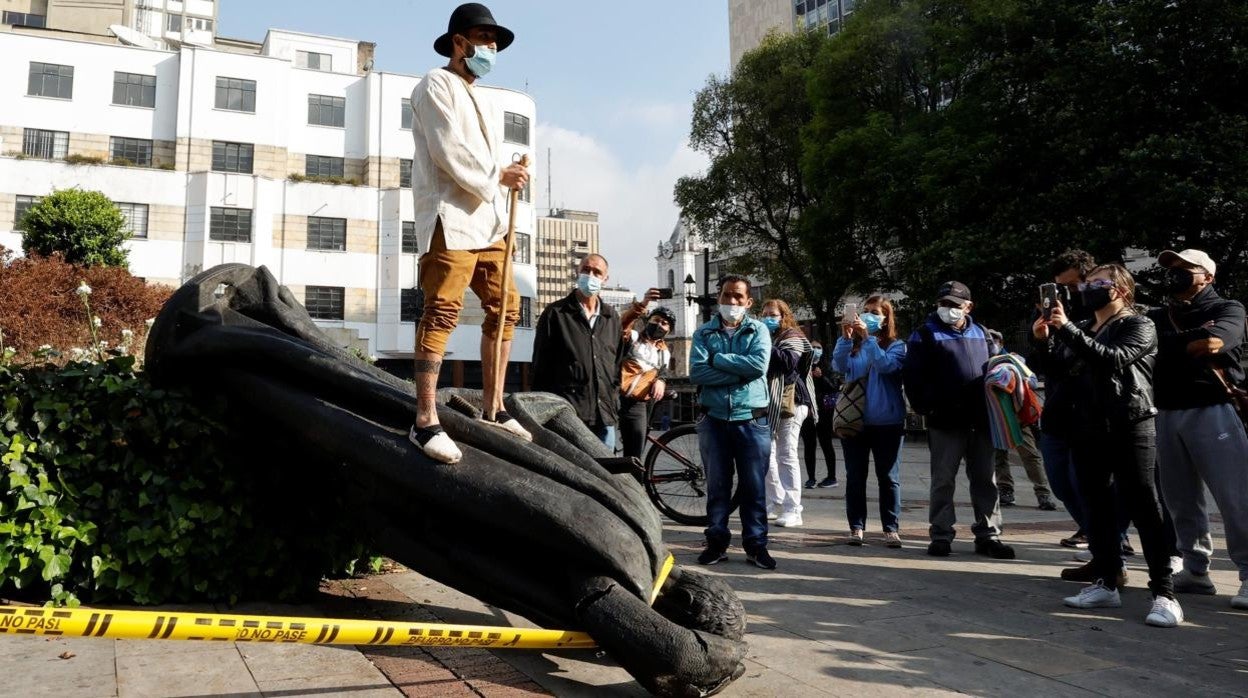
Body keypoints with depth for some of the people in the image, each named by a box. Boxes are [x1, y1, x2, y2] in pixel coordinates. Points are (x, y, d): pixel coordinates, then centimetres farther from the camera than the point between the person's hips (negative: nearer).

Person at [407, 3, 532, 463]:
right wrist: (498, 175, -4)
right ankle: (425, 421, -16)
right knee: (442, 312, -15)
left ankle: (492, 408, 16)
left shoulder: (484, 104, 27)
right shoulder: (436, 85, 2)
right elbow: (450, 153, -12)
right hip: (450, 217, -9)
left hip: (487, 220, 9)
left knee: (505, 308, 8)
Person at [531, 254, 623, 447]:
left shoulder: (612, 317, 16)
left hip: (605, 417, 5)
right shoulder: (555, 313, 3)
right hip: (567, 415, -5)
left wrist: (615, 401, 13)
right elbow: (541, 364, 2)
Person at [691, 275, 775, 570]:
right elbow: (696, 372, -10)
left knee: (753, 487, 4)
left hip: (752, 420, -1)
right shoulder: (704, 333, 6)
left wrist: (717, 359, -11)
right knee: (717, 485, 8)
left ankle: (756, 544, 13)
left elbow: (759, 365, -15)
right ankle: (717, 542, 18)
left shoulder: (758, 330, 4)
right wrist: (739, 371, -15)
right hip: (714, 420, 1)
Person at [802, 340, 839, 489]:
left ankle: (832, 477, 10)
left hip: (823, 411, -1)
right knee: (809, 446, 3)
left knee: (826, 444, 3)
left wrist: (822, 377, -15)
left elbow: (834, 387, -2)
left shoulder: (826, 366, 3)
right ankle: (811, 478, 9)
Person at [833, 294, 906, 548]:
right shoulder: (853, 346, 8)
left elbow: (887, 365, -18)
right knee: (855, 477, 6)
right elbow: (839, 365, -9)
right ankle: (856, 526, 13)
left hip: (887, 422, -2)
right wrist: (845, 338, -24)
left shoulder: (896, 346, 2)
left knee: (888, 477, 4)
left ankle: (891, 528, 11)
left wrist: (867, 337, -25)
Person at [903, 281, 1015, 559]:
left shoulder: (980, 333, 14)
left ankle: (988, 535, 17)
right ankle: (941, 535, 11)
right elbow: (912, 375, -7)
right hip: (946, 421, -4)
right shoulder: (926, 334, -1)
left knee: (985, 480, 9)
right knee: (943, 481, 3)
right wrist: (926, 407, -13)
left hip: (981, 420, 5)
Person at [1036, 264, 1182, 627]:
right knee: (1097, 507, 7)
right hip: (1088, 429, 6)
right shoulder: (1083, 330, 17)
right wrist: (1045, 340, -5)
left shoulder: (1139, 326, -1)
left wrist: (1066, 330, -24)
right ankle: (1106, 584, 14)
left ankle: (1164, 593, -5)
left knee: (1143, 507, -7)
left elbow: (1115, 359, -20)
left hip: (1131, 428, -6)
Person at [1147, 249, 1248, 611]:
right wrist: (1196, 340, -5)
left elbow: (1219, 338, -15)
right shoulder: (1157, 317, 19)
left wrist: (1175, 345, -8)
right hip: (1167, 414, 5)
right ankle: (1196, 570, 15)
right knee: (1181, 500, 7)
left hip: (1212, 411, -5)